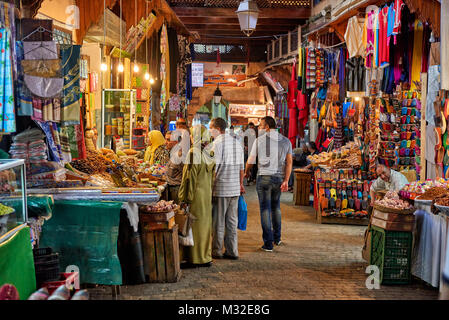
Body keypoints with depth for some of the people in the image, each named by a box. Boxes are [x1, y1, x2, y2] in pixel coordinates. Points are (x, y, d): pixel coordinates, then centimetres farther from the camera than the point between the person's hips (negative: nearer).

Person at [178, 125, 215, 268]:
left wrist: (185, 198, -13)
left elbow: (190, 177, -16)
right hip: (207, 194, 7)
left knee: (194, 225, 0)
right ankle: (206, 257, 19)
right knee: (205, 223, 13)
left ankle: (194, 259, 4)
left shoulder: (193, 153, -16)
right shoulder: (209, 152, 6)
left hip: (196, 194, -7)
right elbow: (212, 176, 11)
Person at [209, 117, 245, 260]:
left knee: (218, 222, 3)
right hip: (235, 189, 7)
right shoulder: (237, 142, 12)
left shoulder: (217, 143, -11)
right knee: (232, 221, 11)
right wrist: (241, 183, 25)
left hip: (221, 188, -7)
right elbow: (241, 167, 16)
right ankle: (232, 251, 14)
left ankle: (217, 251, 10)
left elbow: (214, 167, -16)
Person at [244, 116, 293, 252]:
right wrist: (286, 181, -3)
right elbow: (289, 161, 0)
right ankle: (277, 238, 26)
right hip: (279, 178, 4)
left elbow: (251, 160, 6)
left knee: (265, 209, 0)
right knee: (276, 206, 21)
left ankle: (268, 243, -2)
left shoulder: (259, 140, -2)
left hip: (264, 177, -4)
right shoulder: (286, 141, 8)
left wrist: (246, 172, 25)